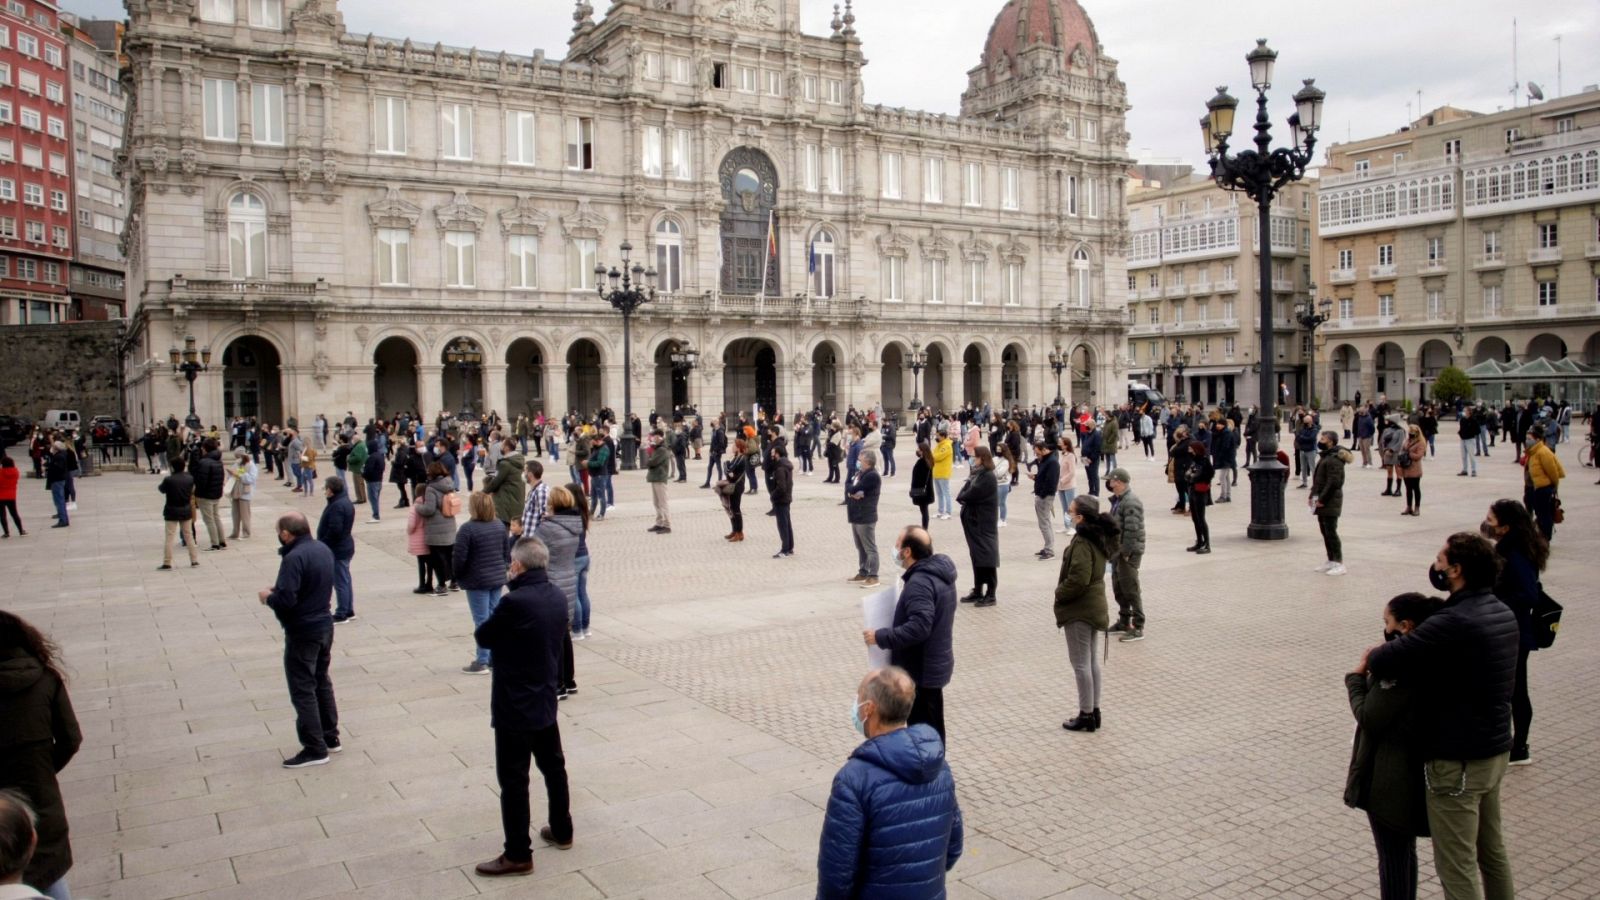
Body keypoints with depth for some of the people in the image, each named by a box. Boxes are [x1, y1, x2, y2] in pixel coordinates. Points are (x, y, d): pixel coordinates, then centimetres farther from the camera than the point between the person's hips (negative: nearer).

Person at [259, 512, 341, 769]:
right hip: (325, 625, 9)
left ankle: (315, 749, 6)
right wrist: (279, 589, 10)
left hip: (302, 632, -9)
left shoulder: (294, 558, -23)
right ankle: (330, 737, 29)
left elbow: (286, 600, -27)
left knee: (302, 690, 1)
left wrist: (268, 597, -7)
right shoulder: (323, 549, 5)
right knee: (322, 683, 20)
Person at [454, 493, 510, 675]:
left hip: (477, 580, -6)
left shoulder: (467, 529, -17)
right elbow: (505, 552, 11)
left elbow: (458, 557, -17)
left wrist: (458, 575, 1)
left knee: (482, 620, -1)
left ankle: (482, 662, 4)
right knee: (494, 617, 14)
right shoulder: (500, 526, 5)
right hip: (497, 578, 6)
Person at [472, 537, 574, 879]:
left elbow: (482, 637, -11)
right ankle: (561, 831, 36)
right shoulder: (558, 598, -1)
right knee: (553, 767, 21)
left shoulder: (514, 602, -25)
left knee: (513, 781, 3)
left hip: (514, 707, -8)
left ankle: (518, 855, 11)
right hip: (545, 701, 8)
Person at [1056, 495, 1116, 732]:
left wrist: (1059, 594, -10)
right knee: (1091, 659, 17)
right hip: (1095, 606, 10)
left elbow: (1078, 579, -27)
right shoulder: (1099, 538, 7)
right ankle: (1094, 711, 25)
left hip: (1079, 609, -10)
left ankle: (1086, 714, 7)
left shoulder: (1082, 542, -23)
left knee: (1081, 662, 0)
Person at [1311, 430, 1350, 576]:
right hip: (1322, 502, 10)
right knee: (1325, 532, 14)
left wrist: (1322, 499, -21)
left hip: (1330, 502, -10)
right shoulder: (1325, 457, 16)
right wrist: (1312, 496, 14)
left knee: (1331, 532, -8)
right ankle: (1331, 561, 22)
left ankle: (1339, 564, -4)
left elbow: (1334, 482, -23)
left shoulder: (1334, 460, -17)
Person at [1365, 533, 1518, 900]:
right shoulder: (1503, 614, 4)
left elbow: (1382, 661, -29)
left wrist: (1371, 656, -6)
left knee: (1457, 864, 2)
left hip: (1457, 760, -9)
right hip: (1495, 749, 9)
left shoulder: (1454, 623, -27)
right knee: (1491, 849, 24)